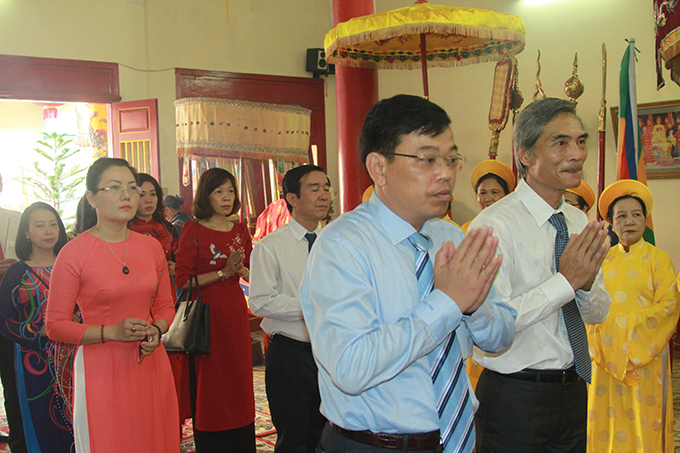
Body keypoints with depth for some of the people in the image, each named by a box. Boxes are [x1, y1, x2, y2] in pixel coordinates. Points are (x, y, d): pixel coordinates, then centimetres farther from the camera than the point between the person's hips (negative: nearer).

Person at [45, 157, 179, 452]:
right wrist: (112, 332, -18)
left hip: (150, 365, 5)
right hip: (101, 370, -4)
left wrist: (156, 330, -6)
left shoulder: (151, 247, 6)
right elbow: (55, 326, -7)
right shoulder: (73, 253, -8)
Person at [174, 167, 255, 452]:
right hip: (206, 314, -4)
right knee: (208, 388, 1)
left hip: (235, 313, 5)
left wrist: (240, 269, -6)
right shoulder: (193, 231, -5)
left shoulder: (240, 231, 10)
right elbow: (182, 280, -12)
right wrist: (223, 272, -16)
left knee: (239, 381, 8)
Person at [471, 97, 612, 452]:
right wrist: (566, 280, -23)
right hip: (514, 395, -7)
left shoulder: (578, 222, 6)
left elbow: (599, 313, 11)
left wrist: (587, 284, -11)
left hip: (573, 391, 7)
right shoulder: (494, 225, -17)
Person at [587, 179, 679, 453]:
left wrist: (625, 323, -13)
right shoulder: (603, 260, 10)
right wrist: (600, 333, -8)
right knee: (606, 423, 5)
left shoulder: (658, 259, 0)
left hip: (644, 356, -3)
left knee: (643, 421, -1)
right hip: (606, 357, 3)